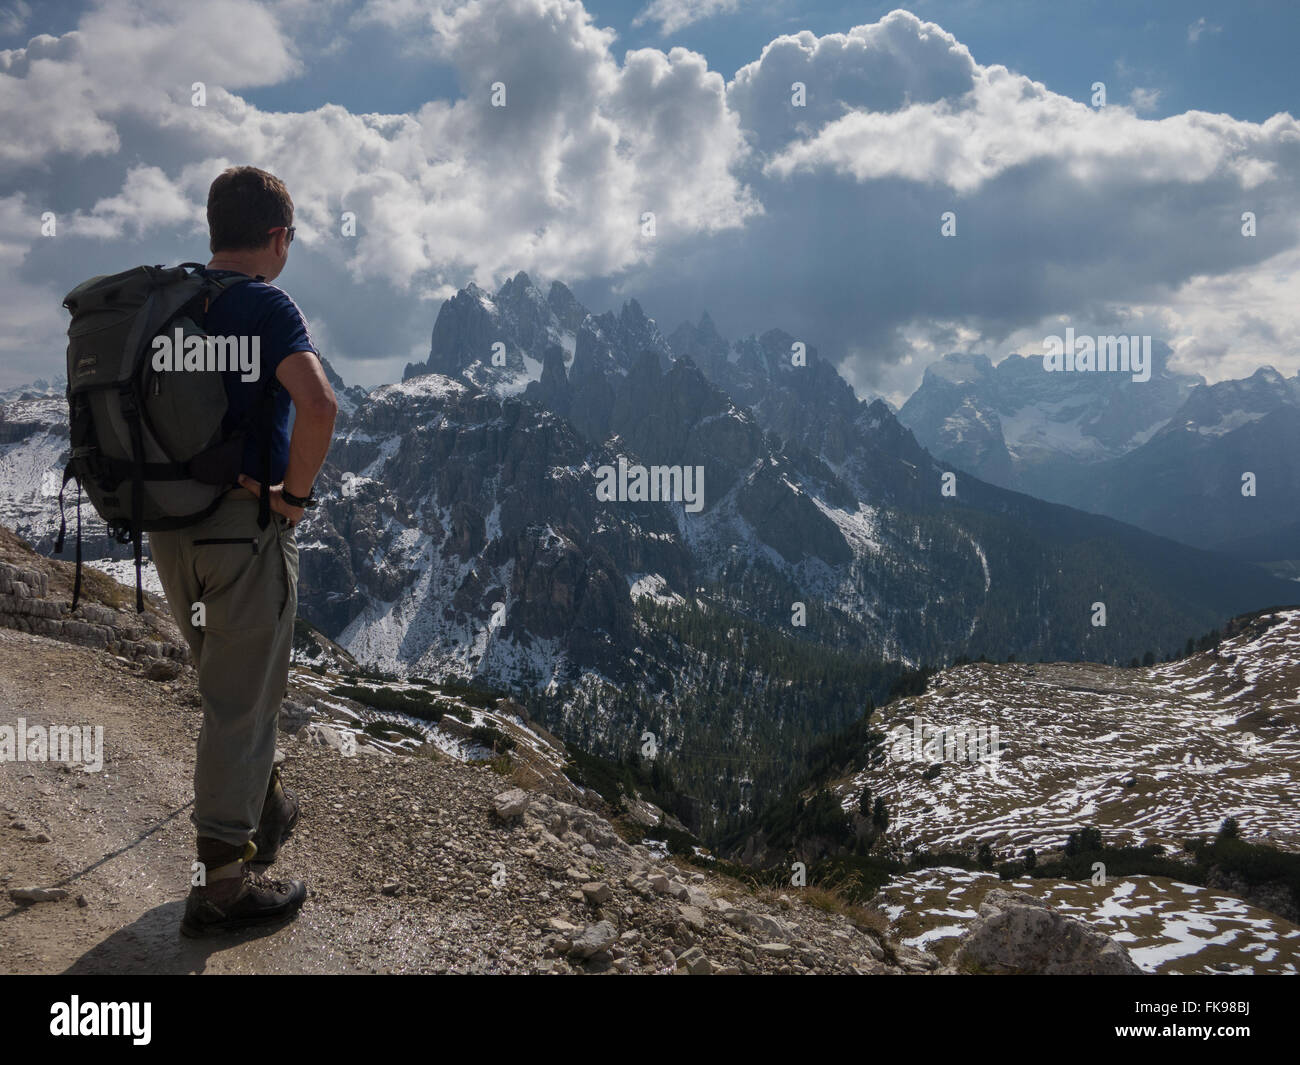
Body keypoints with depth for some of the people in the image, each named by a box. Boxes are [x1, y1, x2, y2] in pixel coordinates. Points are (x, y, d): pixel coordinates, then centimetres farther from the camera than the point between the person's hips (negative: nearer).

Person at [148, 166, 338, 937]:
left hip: (168, 525, 8)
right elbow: (318, 403, -31)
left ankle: (266, 806, 41)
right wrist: (296, 492, -18)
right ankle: (221, 883, 13)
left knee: (233, 681, 24)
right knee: (241, 703, 3)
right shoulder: (268, 306, -14)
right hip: (246, 525, -7)